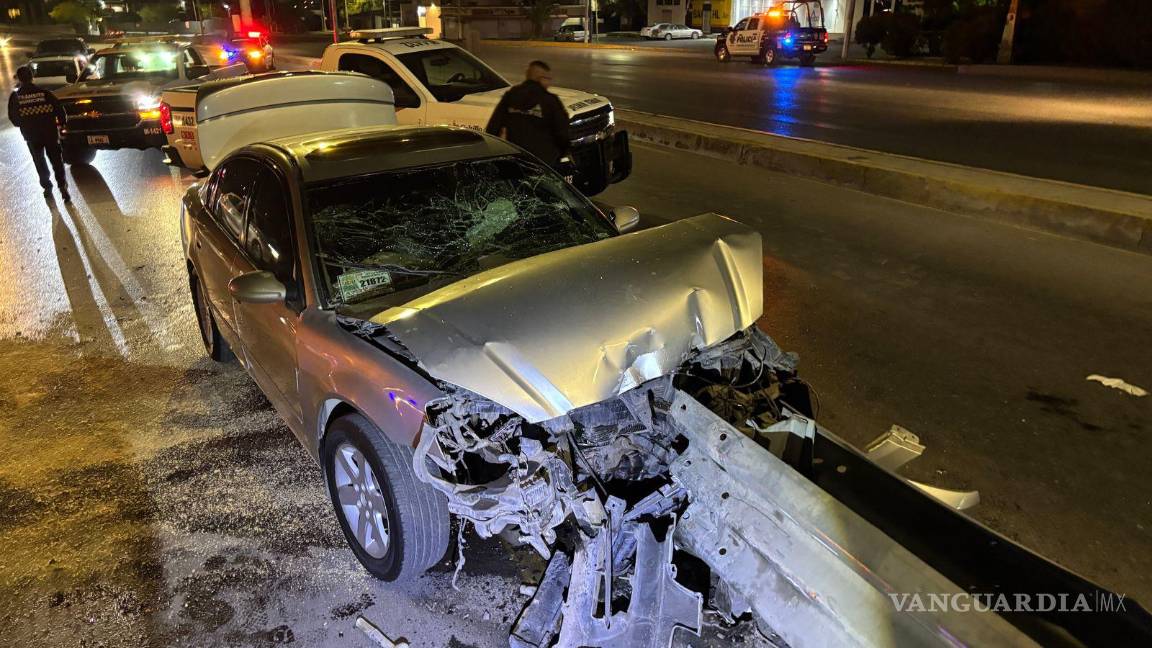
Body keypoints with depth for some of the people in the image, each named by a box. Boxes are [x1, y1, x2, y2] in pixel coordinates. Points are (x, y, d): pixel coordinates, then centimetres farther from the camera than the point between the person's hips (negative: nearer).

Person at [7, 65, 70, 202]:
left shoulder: (15, 96, -4)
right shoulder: (44, 93, -7)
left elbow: (13, 118, 3)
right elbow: (60, 110, -7)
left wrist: (23, 125, 23)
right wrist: (60, 123, 12)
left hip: (31, 135, 1)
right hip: (50, 133, -1)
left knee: (40, 162, 18)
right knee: (57, 161, 6)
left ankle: (47, 187, 23)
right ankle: (62, 186, -5)